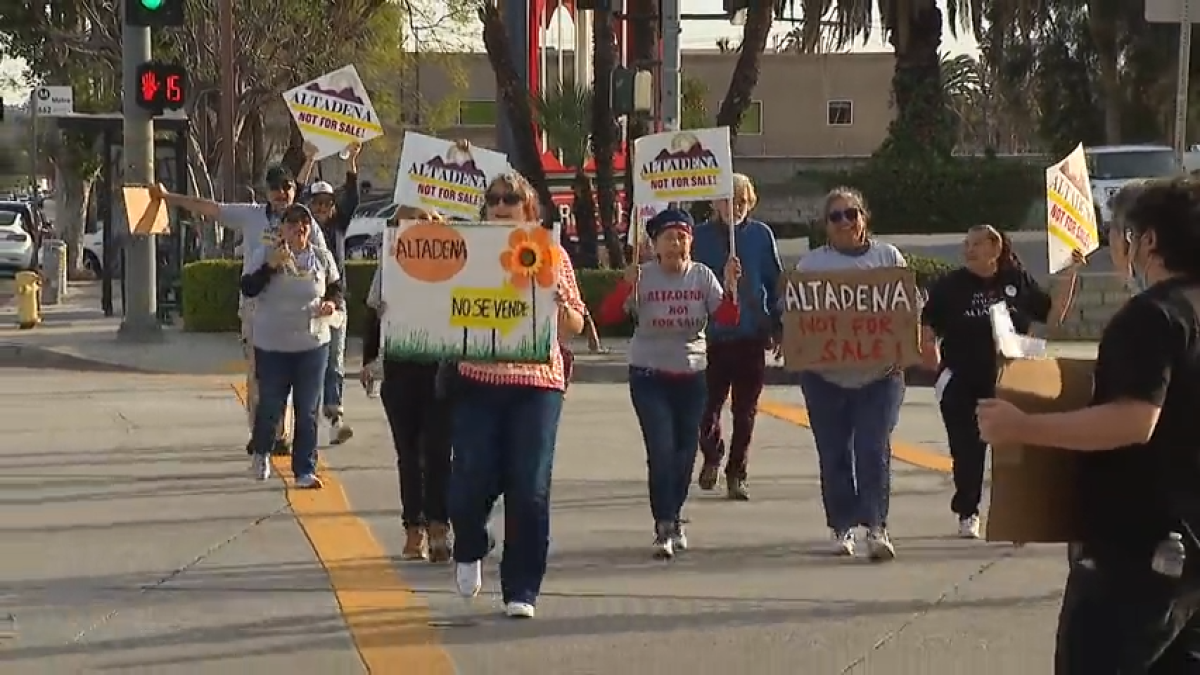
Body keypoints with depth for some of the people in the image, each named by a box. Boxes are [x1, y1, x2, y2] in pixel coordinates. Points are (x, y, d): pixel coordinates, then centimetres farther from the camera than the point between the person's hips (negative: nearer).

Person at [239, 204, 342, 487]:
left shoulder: (322, 258, 4)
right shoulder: (264, 255, -3)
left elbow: (337, 287, 16)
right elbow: (247, 288, -11)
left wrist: (333, 303, -5)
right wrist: (270, 266, -23)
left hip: (313, 344, 2)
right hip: (271, 345, -2)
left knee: (307, 411, 3)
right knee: (270, 406, 5)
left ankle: (305, 470, 9)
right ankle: (261, 452, 34)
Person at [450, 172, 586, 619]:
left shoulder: (551, 254, 8)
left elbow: (575, 327, 10)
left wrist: (558, 299, -9)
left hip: (537, 384, 0)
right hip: (478, 380, 0)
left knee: (530, 491, -5)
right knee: (471, 482, -6)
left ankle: (521, 591, 5)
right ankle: (469, 551, 26)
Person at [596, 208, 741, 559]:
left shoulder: (702, 276, -1)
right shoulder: (642, 277, -8)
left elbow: (727, 319, -9)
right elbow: (608, 315, -15)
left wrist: (731, 286, -24)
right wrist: (626, 285, -30)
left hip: (691, 375, 3)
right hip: (649, 376, -3)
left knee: (685, 452, 11)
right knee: (661, 451, -12)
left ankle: (673, 518, 30)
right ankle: (664, 528, -9)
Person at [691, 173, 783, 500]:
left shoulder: (761, 235, 1)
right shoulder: (701, 236, 0)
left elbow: (775, 283, 6)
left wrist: (775, 328, 3)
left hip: (751, 337, 1)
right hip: (712, 336, 0)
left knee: (745, 412, 5)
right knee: (708, 407, 2)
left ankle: (736, 475, 16)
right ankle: (712, 456, 30)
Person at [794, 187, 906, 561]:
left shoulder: (888, 257, 8)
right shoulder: (811, 264, 6)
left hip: (880, 374, -1)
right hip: (826, 376, 1)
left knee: (874, 450, -10)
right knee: (834, 455, 5)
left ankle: (876, 527, -11)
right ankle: (842, 527, 16)